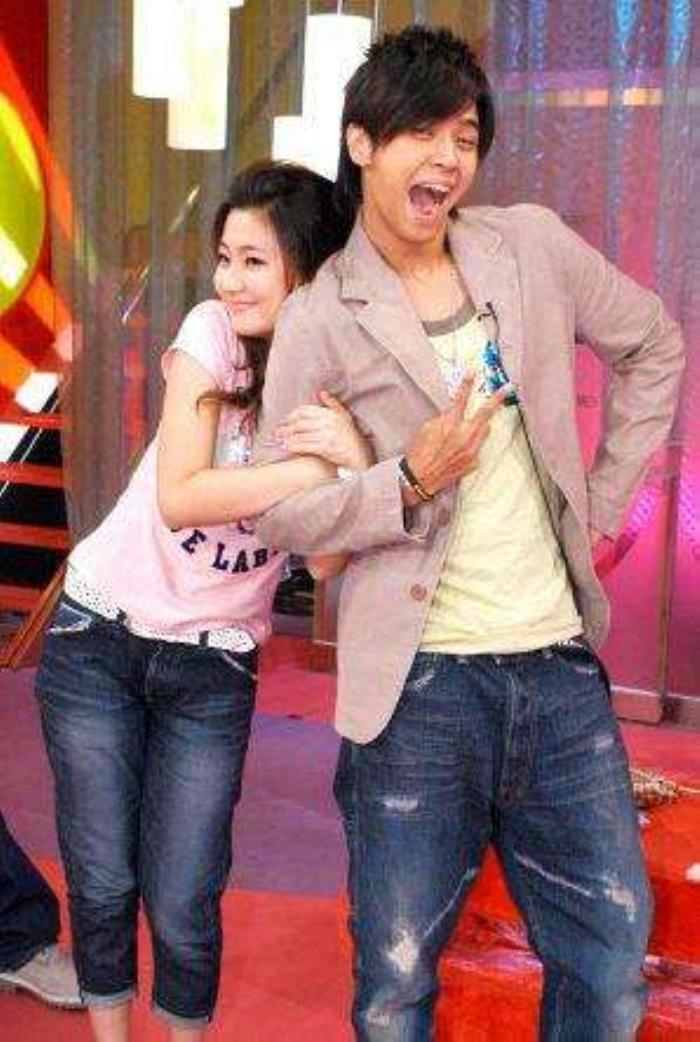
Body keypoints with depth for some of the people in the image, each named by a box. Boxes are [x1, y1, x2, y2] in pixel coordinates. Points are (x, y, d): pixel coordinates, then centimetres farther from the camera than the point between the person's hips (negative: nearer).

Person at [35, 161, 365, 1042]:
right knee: (102, 885, 7)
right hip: (99, 638, 0)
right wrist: (319, 467, -28)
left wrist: (354, 458, -31)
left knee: (182, 909, 2)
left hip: (213, 669, 1)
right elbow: (178, 498, -21)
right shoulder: (213, 333, -11)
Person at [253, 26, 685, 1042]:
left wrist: (603, 499, 11)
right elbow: (277, 510, -5)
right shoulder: (320, 320, -5)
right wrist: (410, 482, -19)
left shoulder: (533, 246, 4)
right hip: (421, 681, -3)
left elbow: (654, 347, 17)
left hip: (562, 663, 4)